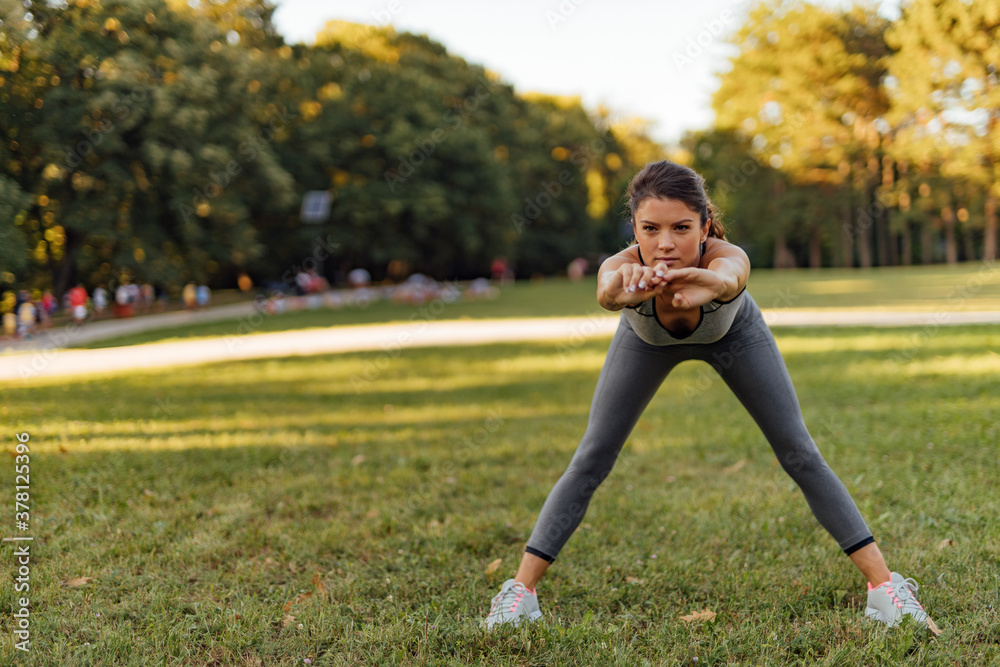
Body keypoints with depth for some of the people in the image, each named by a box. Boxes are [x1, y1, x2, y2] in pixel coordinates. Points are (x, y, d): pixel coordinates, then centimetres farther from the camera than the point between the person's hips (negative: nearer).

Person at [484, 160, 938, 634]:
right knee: (591, 460, -5)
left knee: (799, 455, -6)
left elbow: (727, 277, -68)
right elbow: (606, 293, -66)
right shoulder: (623, 266, -42)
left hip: (732, 333, 0)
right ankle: (520, 590, 7)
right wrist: (629, 286, -90)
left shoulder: (726, 257, -44)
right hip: (647, 338, 1)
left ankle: (886, 586, 4)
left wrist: (709, 284, -92)